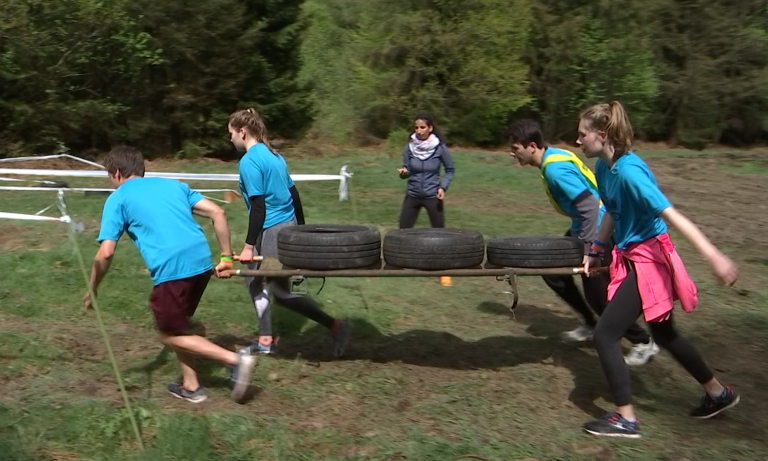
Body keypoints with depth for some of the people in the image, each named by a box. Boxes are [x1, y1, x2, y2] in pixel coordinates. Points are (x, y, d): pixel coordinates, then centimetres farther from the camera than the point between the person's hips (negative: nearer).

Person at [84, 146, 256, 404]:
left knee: (171, 334, 11)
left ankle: (235, 360, -3)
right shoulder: (173, 184, 23)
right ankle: (191, 387, 28)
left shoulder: (117, 199, 8)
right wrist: (226, 257, 18)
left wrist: (92, 291, 13)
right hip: (202, 261, 7)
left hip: (171, 269, -6)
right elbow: (217, 213, 14)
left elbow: (106, 253, -1)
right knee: (178, 322, 25)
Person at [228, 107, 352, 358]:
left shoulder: (248, 162, -15)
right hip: (288, 224, 9)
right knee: (254, 279, 20)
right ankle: (265, 340, 26)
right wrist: (301, 228, 22)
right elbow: (293, 193, 15)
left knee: (281, 292, -1)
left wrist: (249, 245, -15)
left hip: (272, 231, -9)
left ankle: (336, 327, -3)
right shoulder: (274, 155, 11)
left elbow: (258, 207, -19)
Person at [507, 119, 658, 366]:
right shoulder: (553, 157, 5)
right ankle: (590, 324, 28)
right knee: (554, 271, 14)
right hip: (584, 226, 10)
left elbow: (589, 206, -30)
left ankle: (644, 343, 15)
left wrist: (586, 248, -25)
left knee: (598, 294, -2)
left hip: (598, 230, -10)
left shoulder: (555, 168, -24)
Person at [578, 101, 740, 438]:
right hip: (631, 257, 10)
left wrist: (713, 255, -37)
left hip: (648, 260, -10)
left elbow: (670, 214, -32)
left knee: (605, 334, -8)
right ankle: (718, 394, 43)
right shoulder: (602, 167, 2)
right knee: (664, 334, 23)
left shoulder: (629, 170, -25)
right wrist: (596, 251, 19)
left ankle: (625, 419, 6)